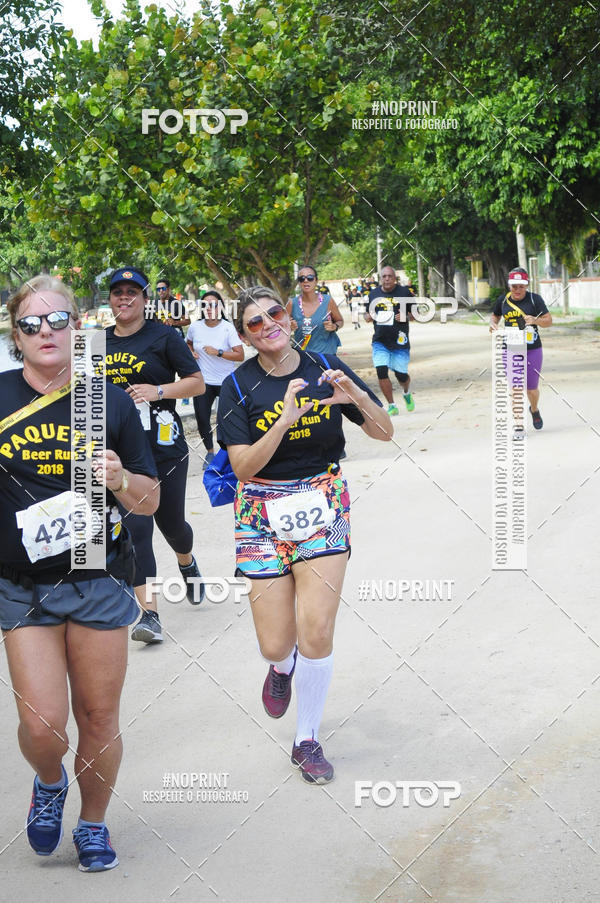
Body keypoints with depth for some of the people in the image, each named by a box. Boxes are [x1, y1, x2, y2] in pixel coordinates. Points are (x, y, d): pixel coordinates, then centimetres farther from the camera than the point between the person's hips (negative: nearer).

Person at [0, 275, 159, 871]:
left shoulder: (110, 402, 0)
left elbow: (149, 502, 4)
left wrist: (120, 480, -16)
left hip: (99, 584, 1)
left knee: (98, 717, 8)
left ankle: (93, 823, 33)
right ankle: (49, 783, 30)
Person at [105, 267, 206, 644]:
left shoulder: (164, 336, -3)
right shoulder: (99, 342, 10)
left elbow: (197, 383, -5)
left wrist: (158, 391, -17)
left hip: (164, 447, -2)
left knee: (171, 523, 12)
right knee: (135, 526, -8)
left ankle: (188, 563, 48)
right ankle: (149, 613, -8)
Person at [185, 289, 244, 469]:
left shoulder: (228, 328, -12)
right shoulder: (195, 327, 0)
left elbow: (240, 355, -17)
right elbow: (189, 343, 23)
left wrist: (217, 352, -25)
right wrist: (191, 353, 2)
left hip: (226, 381, -3)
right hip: (202, 381, 3)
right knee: (202, 418, 2)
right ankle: (210, 452, 22)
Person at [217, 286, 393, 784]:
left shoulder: (326, 368, -2)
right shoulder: (239, 387, -6)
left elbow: (385, 432, -1)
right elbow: (244, 466, -15)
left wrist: (357, 396, -20)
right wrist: (285, 420, -28)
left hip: (324, 504, 0)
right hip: (264, 511, 0)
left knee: (316, 632, -9)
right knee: (276, 644, -1)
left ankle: (308, 740, 14)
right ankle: (282, 667, 41)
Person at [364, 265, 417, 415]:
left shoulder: (405, 292, -2)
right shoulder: (374, 294, 8)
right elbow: (367, 313, 20)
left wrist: (406, 316, -17)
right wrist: (368, 317, -3)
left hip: (399, 341, -2)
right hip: (380, 342, 2)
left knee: (401, 375, 2)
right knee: (381, 372, -10)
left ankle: (407, 394, 38)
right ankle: (391, 406, 4)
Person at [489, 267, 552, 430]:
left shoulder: (535, 299, -5)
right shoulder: (503, 300, 4)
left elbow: (549, 321, -6)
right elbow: (495, 315, 22)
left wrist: (536, 320, -26)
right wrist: (493, 324, 0)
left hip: (532, 350, -1)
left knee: (532, 388, 7)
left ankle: (534, 410, 40)